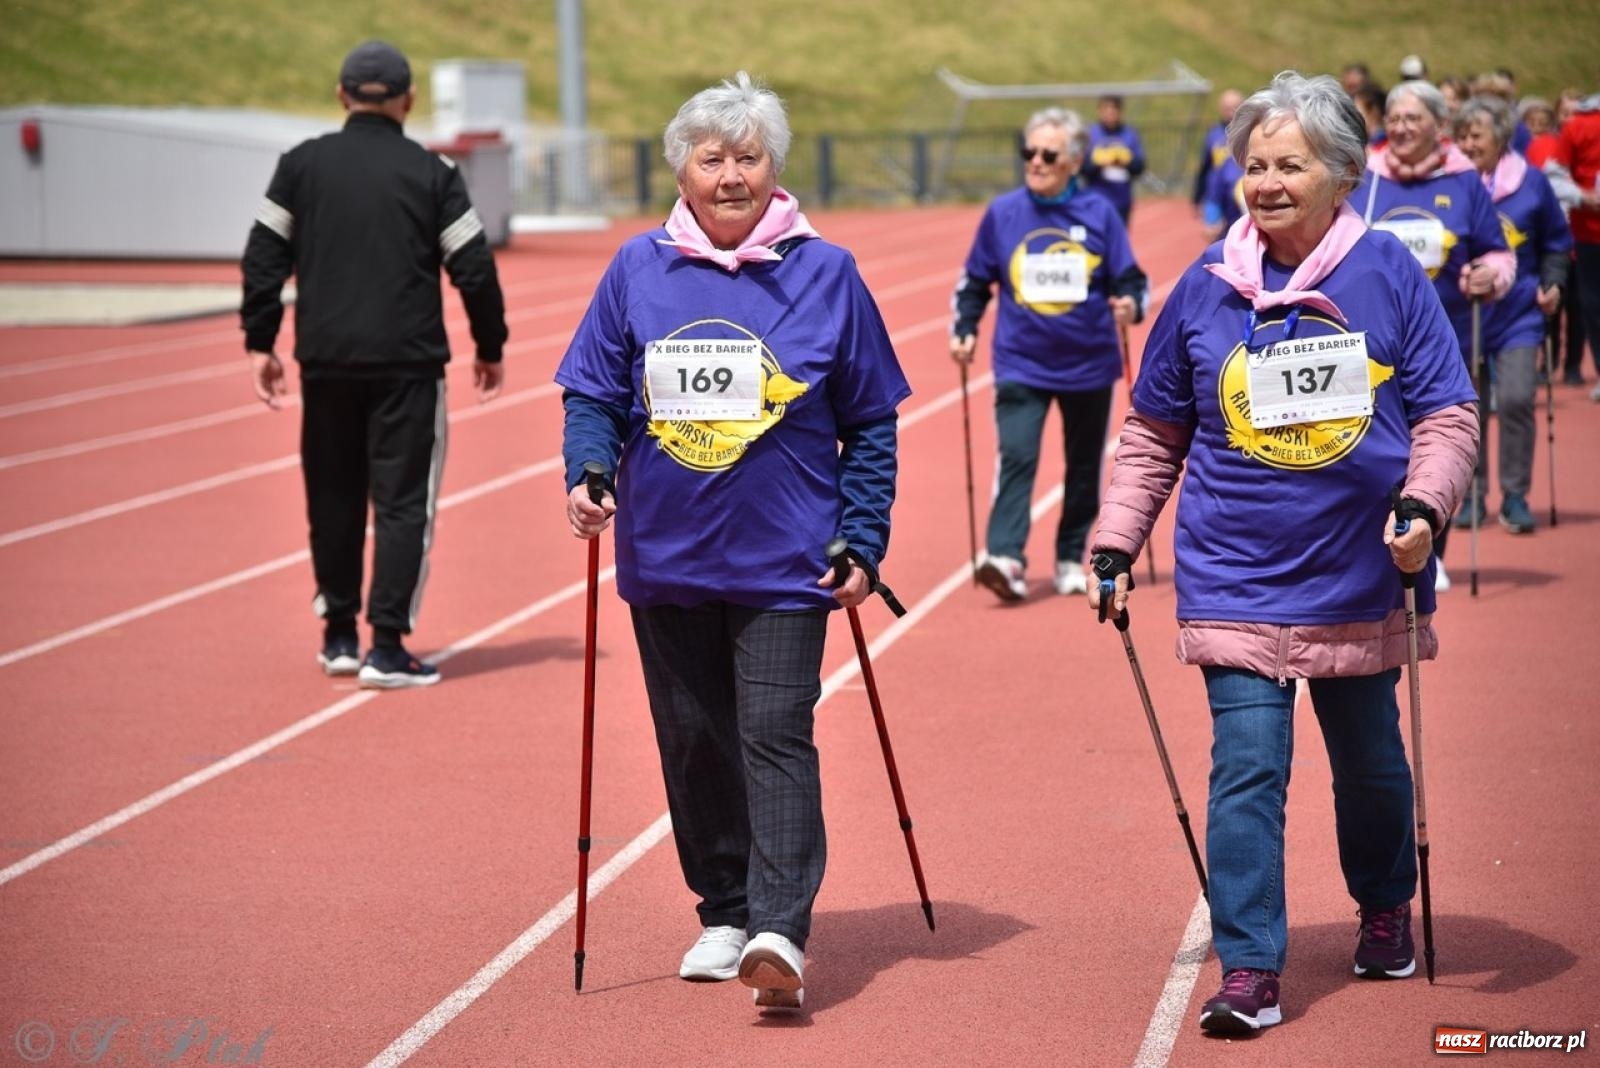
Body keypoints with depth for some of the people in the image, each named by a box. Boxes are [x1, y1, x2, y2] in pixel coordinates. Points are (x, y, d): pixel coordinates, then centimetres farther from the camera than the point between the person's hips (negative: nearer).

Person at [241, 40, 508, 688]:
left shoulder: (301, 165, 4)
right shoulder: (431, 173, -1)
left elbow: (263, 259, 3)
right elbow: (474, 269, 0)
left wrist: (260, 343, 9)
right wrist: (490, 348, 11)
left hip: (326, 361, 3)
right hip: (407, 364, -2)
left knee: (332, 498, 14)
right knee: (402, 501, 1)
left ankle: (339, 636, 22)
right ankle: (386, 648, -3)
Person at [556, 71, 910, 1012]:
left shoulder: (825, 273, -1)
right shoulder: (639, 269, 3)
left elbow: (871, 425, 3)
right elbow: (595, 394, 10)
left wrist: (863, 544, -2)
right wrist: (588, 472, -10)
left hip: (784, 565, -3)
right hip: (667, 561, 3)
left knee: (776, 739, -10)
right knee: (694, 742, 11)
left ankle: (781, 928, -13)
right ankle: (724, 914, 25)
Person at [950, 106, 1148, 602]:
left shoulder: (1098, 214, -2)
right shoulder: (1002, 213, 0)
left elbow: (1130, 278, -1)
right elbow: (974, 281, 11)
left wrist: (1130, 303, -22)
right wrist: (963, 331, 0)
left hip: (1089, 364, 1)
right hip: (1021, 365, -1)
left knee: (1084, 467, 11)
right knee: (1017, 457, -17)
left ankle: (1071, 559, 25)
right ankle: (1004, 556, -23)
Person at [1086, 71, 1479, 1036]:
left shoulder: (1388, 273, -5)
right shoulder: (1207, 286, -1)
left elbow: (1447, 414, -3)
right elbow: (1155, 436, 8)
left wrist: (1423, 502, -19)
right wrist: (1116, 542, 4)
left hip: (1363, 577, 0)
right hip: (1238, 581, 0)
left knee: (1370, 763, 17)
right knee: (1247, 768, -10)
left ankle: (1386, 911, 43)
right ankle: (1249, 970, -5)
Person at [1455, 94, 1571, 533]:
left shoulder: (1531, 182, -2)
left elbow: (1556, 242, 10)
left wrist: (1552, 284, -2)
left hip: (1518, 312, -1)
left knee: (1516, 398, -12)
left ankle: (1515, 496, 1)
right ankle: (1473, 493, 22)